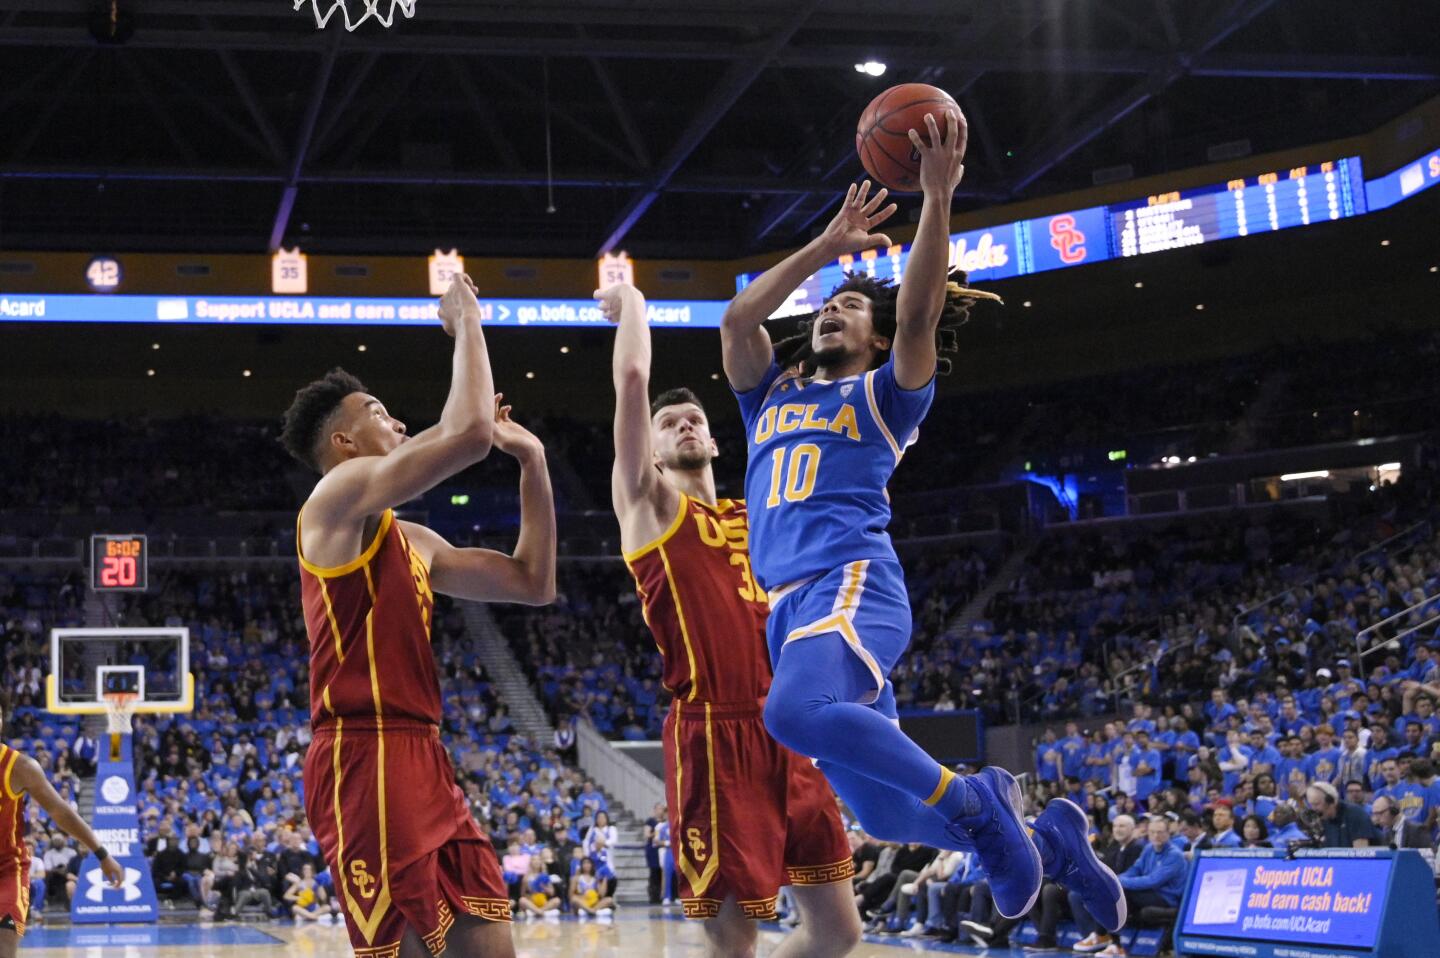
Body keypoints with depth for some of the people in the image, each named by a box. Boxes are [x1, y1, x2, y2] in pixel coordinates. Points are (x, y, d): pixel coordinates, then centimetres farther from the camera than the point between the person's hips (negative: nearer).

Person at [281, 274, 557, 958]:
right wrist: (465, 323, -3)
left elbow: (532, 583, 22)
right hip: (365, 758, -9)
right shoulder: (341, 496, -4)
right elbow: (470, 435, -18)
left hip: (423, 759, 9)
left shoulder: (414, 543, 22)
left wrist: (532, 462, 19)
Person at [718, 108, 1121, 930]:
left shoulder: (884, 395, 13)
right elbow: (737, 320, 11)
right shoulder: (772, 395, 27)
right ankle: (1050, 838, 22)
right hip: (790, 602, 6)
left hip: (852, 584, -6)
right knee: (885, 816, 2)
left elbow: (918, 314, -5)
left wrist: (938, 198, -12)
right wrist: (827, 246, 11)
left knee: (798, 711, -38)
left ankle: (975, 799, -19)